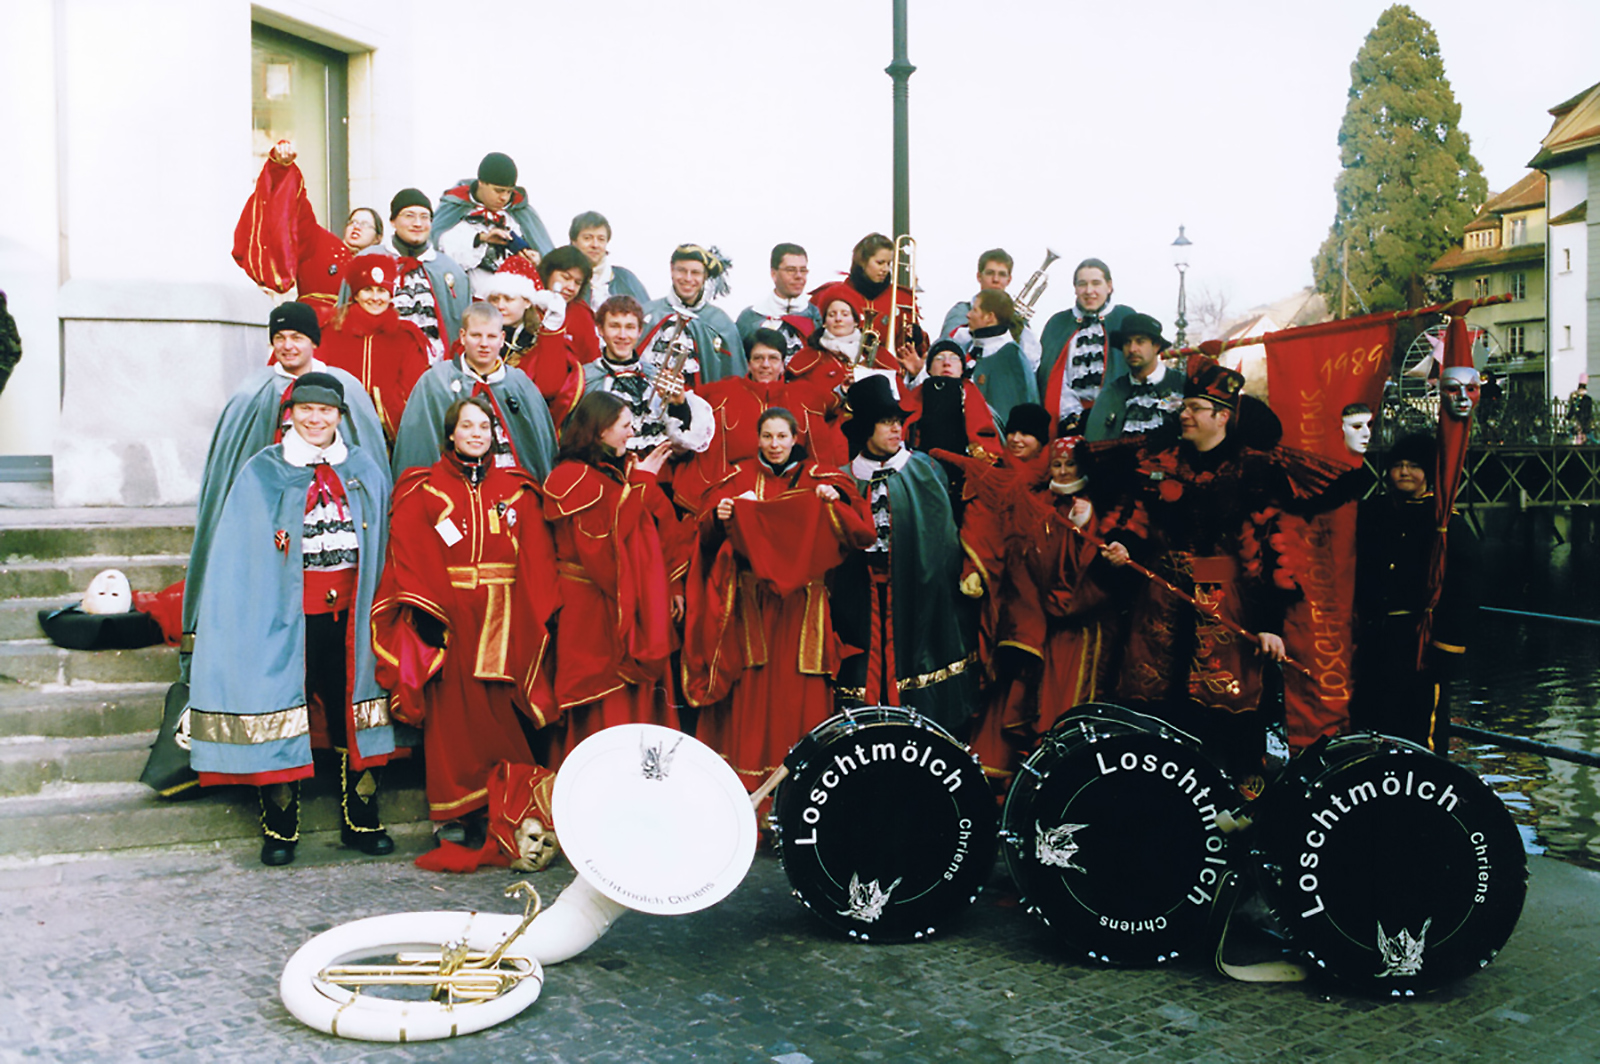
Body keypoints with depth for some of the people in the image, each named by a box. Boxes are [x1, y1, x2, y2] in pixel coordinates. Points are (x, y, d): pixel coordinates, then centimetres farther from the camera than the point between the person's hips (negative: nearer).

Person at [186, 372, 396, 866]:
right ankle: (280, 829, 14)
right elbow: (238, 557, 2)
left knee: (352, 712, 7)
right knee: (283, 709, 0)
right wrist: (255, 616, -7)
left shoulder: (366, 470, 9)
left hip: (350, 616, 2)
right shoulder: (262, 473, 2)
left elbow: (381, 546, 14)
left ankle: (361, 821, 19)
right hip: (288, 617, -2)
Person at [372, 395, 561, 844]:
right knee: (452, 715, -2)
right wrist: (425, 613, -16)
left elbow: (537, 557, 7)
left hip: (504, 621, 2)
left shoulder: (516, 490, 13)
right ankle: (456, 815, 6)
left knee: (502, 716, 1)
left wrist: (539, 616, -5)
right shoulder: (423, 490, 7)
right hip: (448, 619, -2)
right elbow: (409, 555, -3)